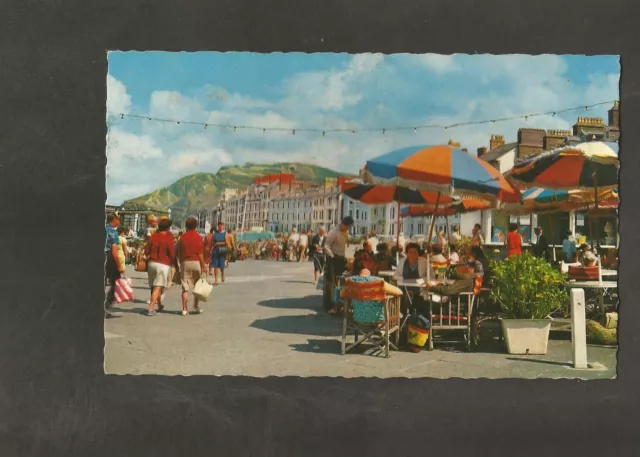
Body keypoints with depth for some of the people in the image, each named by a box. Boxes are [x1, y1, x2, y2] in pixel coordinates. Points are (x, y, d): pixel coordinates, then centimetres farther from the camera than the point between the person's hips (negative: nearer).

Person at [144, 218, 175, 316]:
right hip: (163, 265, -5)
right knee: (158, 287, -4)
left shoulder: (153, 236, 2)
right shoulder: (168, 238, -11)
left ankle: (159, 305, 34)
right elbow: (172, 254, -11)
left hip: (152, 263, 5)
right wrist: (172, 263, 6)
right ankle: (151, 309, -11)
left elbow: (146, 251, 3)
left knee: (155, 286, 19)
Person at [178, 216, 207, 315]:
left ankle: (184, 309, 3)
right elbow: (200, 253, -8)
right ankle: (195, 307, 19)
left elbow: (179, 253, 4)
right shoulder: (198, 237, -6)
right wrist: (204, 265, -3)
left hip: (185, 262, 2)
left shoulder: (182, 237, 2)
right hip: (196, 262, -2)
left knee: (185, 287, 4)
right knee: (197, 286, 14)